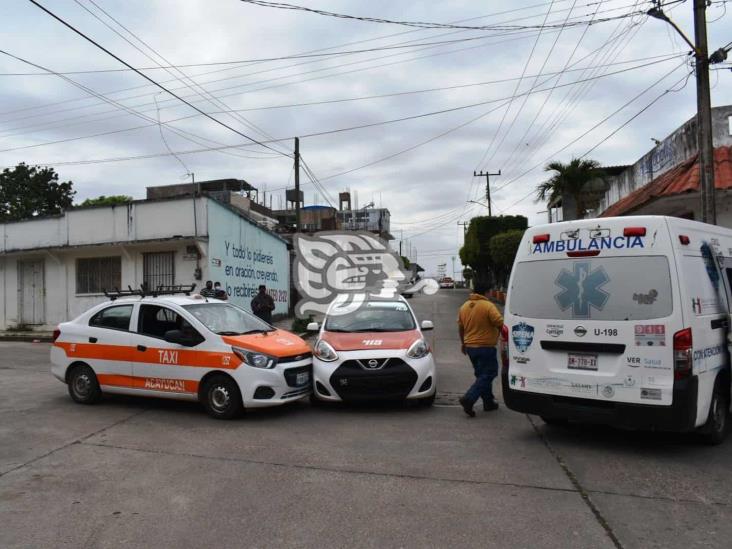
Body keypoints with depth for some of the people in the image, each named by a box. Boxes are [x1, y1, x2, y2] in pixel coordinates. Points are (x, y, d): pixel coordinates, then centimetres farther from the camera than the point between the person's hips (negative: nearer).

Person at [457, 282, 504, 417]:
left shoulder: (464, 306, 7)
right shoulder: (488, 306, -15)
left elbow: (460, 327, 15)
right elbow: (501, 323, -18)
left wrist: (463, 343, 26)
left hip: (470, 346, 8)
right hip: (485, 347, -7)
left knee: (482, 375, 17)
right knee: (488, 375, -2)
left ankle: (488, 402, 22)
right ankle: (469, 399, -14)